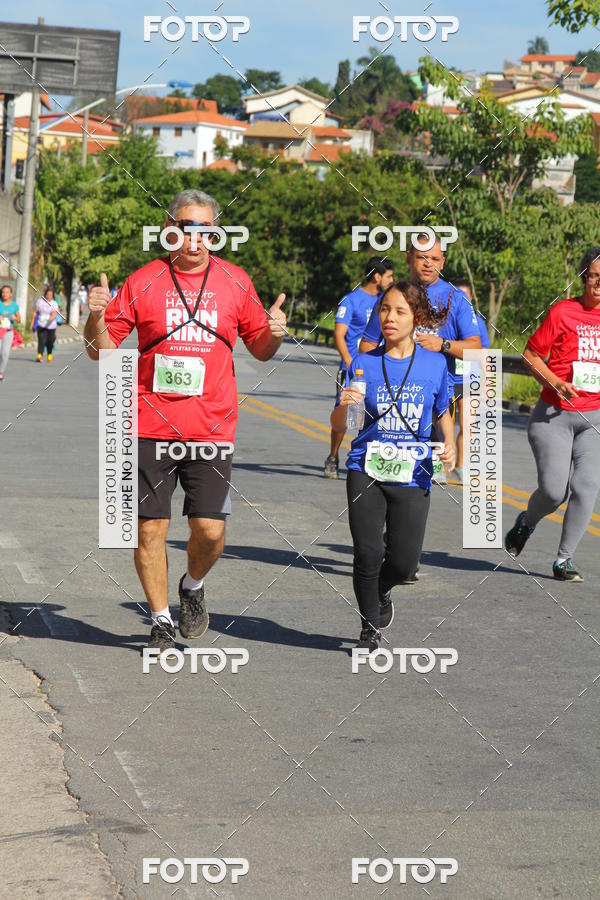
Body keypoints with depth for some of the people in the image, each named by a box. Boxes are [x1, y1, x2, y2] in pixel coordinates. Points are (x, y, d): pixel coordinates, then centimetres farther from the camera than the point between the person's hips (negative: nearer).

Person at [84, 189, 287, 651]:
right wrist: (97, 317, -16)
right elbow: (102, 350, 4)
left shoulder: (235, 282, 5)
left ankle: (193, 586, 27)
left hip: (212, 430, 0)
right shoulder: (143, 282, 1)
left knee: (210, 530, -6)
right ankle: (161, 619, 20)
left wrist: (274, 334, -7)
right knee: (150, 528, 1)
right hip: (151, 427, 0)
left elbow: (260, 350, 15)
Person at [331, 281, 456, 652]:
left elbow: (443, 413, 16)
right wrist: (344, 405, -23)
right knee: (368, 555, -6)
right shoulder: (364, 362, -1)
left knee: (404, 562, -2)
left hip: (412, 475, 1)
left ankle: (380, 591, 35)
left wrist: (450, 444, -2)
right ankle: (370, 628, 19)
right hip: (367, 471, -1)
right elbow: (339, 426, -1)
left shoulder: (435, 363, 1)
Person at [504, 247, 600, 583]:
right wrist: (556, 383, -16)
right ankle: (527, 522, 27)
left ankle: (564, 558, 7)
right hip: (554, 415, -3)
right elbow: (531, 355, -2)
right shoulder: (563, 312, -7)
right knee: (554, 490, -8)